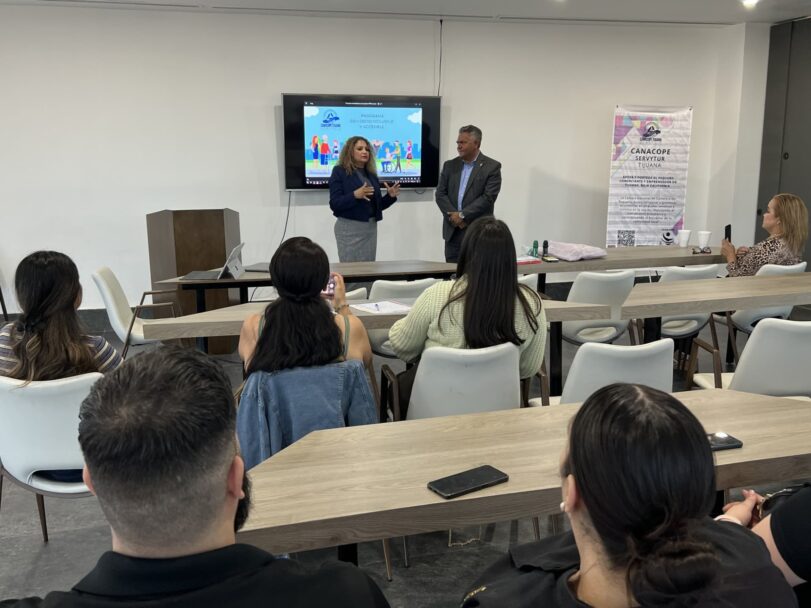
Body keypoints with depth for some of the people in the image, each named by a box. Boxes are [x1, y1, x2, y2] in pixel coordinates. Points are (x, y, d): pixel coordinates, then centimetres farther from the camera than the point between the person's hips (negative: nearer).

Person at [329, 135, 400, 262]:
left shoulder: (371, 174, 12)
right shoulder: (339, 172, -5)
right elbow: (334, 204, -13)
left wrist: (390, 196, -2)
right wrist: (355, 195, -28)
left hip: (371, 227, 6)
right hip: (349, 228, -6)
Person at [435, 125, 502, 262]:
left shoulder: (492, 167, -1)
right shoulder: (450, 165, 13)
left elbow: (488, 197, -11)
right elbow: (440, 194, 7)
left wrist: (462, 215, -14)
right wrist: (454, 216, -9)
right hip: (453, 232, 4)